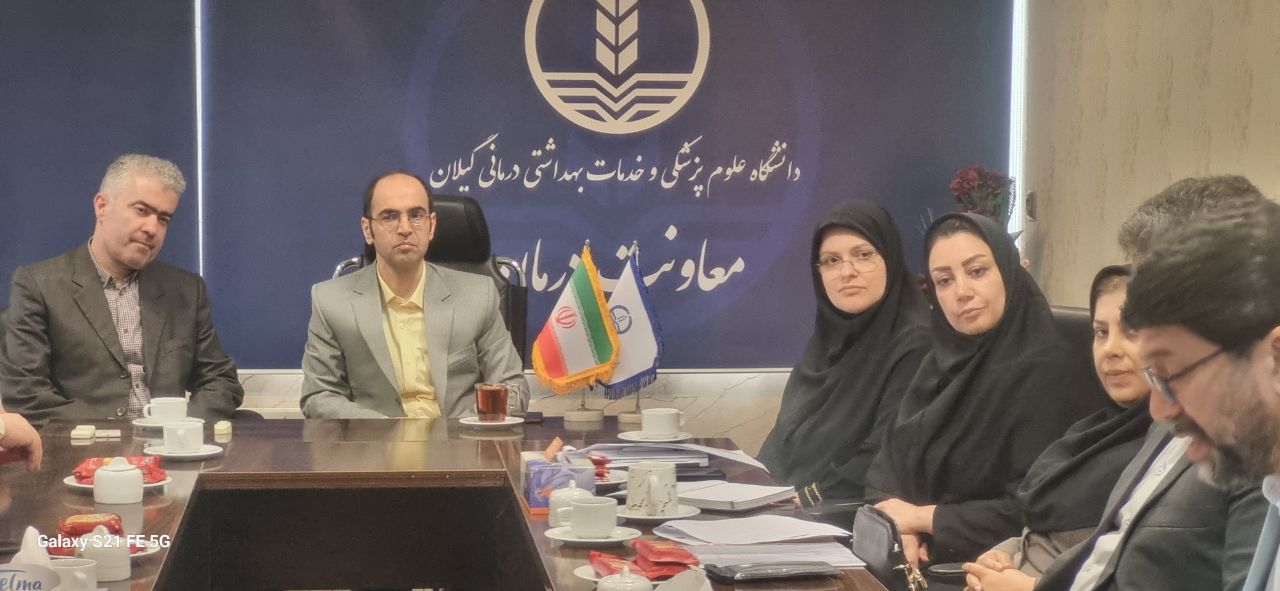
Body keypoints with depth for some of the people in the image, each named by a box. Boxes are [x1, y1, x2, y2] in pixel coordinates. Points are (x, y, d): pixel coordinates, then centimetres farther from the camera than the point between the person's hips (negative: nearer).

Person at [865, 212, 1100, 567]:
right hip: (923, 558, 7)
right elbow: (892, 461, 9)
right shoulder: (944, 361, 10)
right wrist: (897, 522, -11)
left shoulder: (1044, 373, -14)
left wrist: (924, 517, -12)